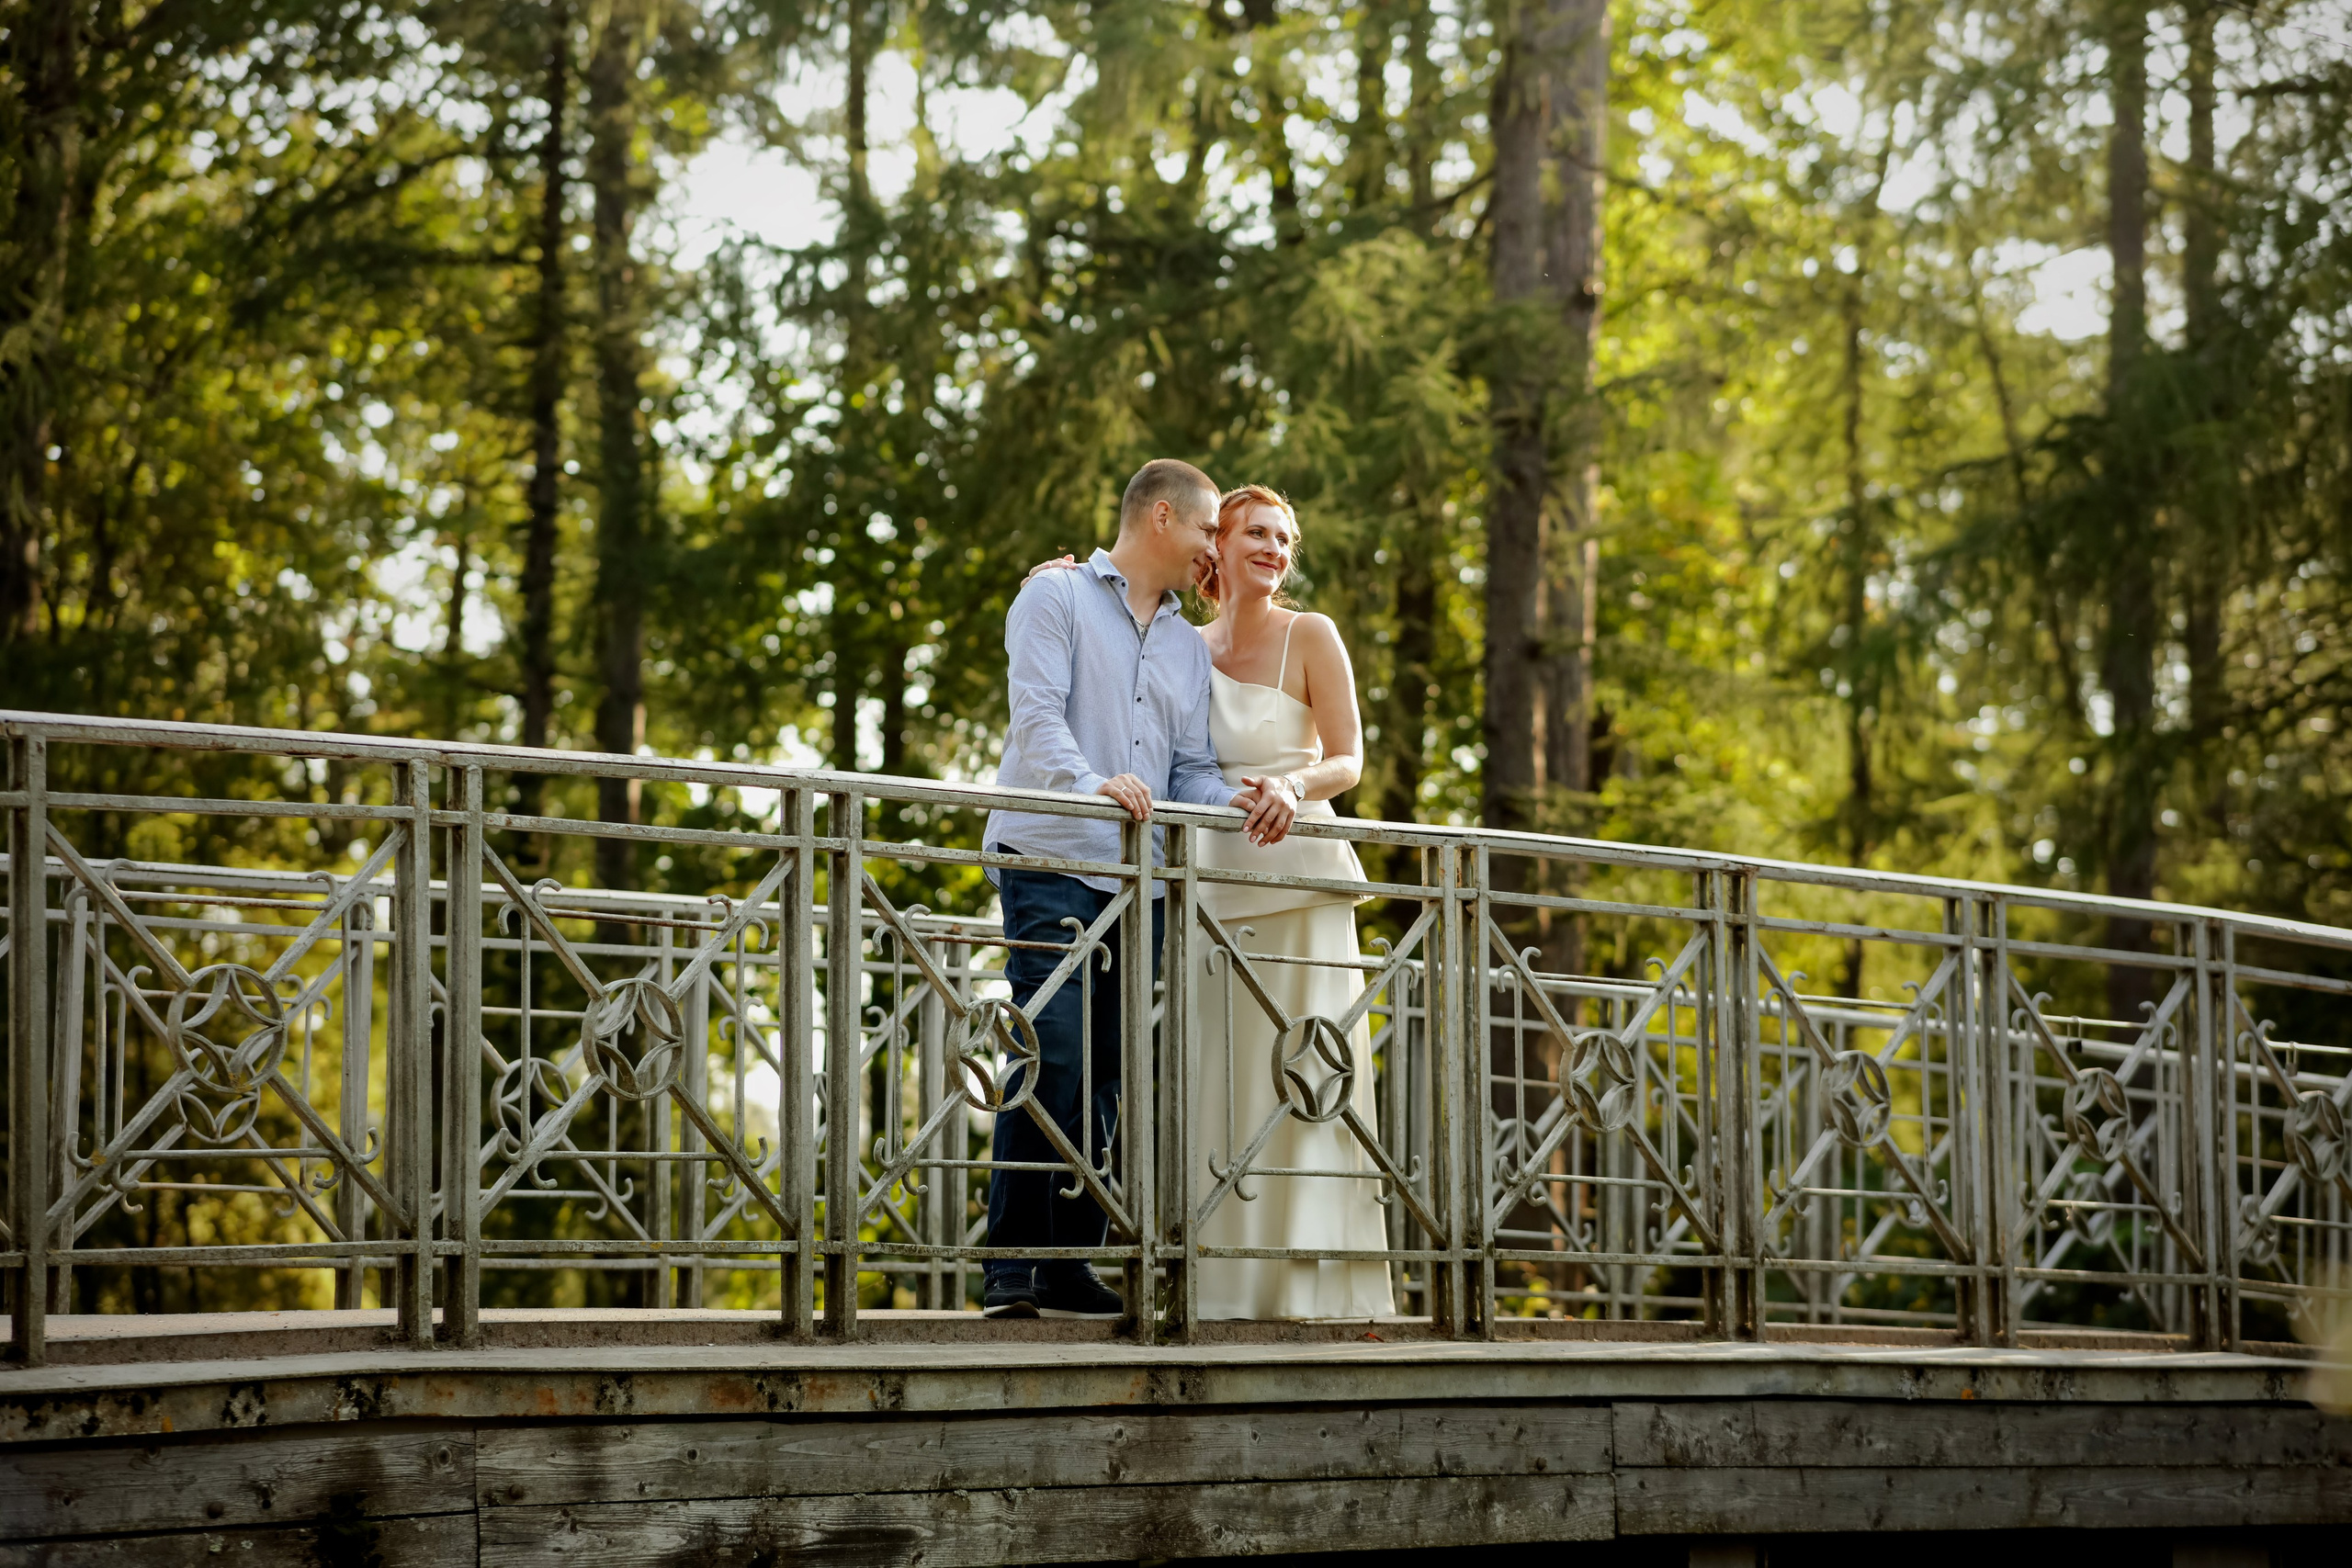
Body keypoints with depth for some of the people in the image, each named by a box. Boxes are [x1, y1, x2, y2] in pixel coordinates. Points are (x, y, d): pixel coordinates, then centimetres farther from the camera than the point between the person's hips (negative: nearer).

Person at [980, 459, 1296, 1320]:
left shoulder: (1189, 646, 23)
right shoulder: (1056, 597, 3)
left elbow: (1190, 769, 17)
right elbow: (1036, 715, -11)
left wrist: (1239, 798, -5)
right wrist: (1093, 782, -29)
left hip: (1140, 880, 7)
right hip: (1051, 861, -7)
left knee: (1106, 1075, 3)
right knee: (1052, 1057, -16)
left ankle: (1070, 1265, 6)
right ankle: (1011, 1264, -15)